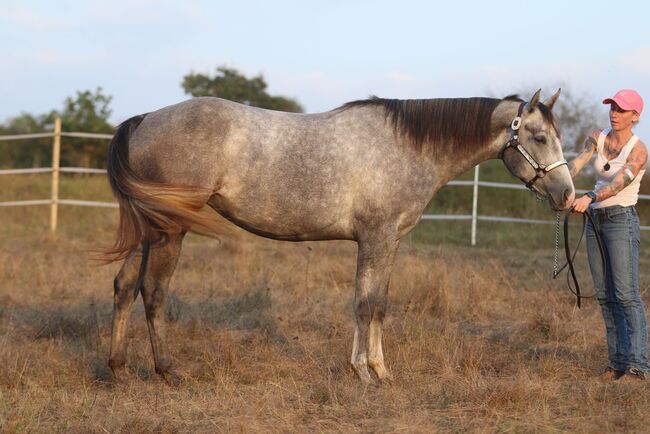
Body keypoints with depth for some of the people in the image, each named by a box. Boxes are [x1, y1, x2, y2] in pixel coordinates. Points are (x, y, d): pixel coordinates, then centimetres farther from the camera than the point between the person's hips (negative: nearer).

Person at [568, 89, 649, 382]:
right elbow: (576, 164, -9)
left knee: (626, 294, -12)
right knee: (604, 295, 8)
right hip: (596, 220, 7)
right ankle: (617, 362, 13)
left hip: (621, 219, -7)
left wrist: (589, 198, -42)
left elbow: (619, 183, -26)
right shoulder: (597, 138, 6)